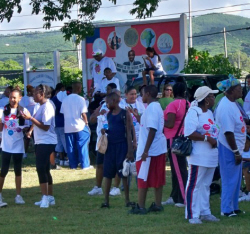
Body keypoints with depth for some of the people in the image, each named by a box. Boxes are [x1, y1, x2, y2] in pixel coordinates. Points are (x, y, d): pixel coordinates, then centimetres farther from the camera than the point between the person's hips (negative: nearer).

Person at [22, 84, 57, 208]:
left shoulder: (47, 107, -16)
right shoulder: (42, 106, 14)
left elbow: (45, 127, -22)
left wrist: (30, 118, -23)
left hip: (46, 142, -10)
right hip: (40, 142, 10)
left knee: (41, 169, -13)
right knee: (44, 170, 13)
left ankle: (46, 197, -10)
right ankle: (50, 197, 20)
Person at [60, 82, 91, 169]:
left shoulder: (65, 100, 6)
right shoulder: (80, 99, -9)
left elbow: (62, 112, 8)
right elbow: (83, 114, -12)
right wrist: (86, 122, 1)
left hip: (68, 127, 4)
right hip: (80, 126, -4)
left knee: (70, 147, 8)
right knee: (83, 146, 1)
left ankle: (73, 165, 10)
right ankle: (85, 165, 1)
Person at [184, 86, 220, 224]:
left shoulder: (209, 113, 17)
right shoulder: (193, 112, -13)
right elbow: (189, 133, -23)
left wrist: (215, 140, 4)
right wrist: (207, 138, -22)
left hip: (211, 156, 9)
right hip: (198, 156, -9)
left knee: (206, 185, 15)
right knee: (194, 185, -4)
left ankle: (205, 212, 23)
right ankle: (192, 215, -1)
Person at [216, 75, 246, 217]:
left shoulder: (232, 103, 9)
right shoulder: (226, 107, -23)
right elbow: (228, 132, -24)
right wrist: (236, 152, -20)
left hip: (235, 148, 10)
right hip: (229, 150, -10)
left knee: (236, 180, 17)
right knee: (230, 180, -1)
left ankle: (234, 207, 27)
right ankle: (227, 210, 8)